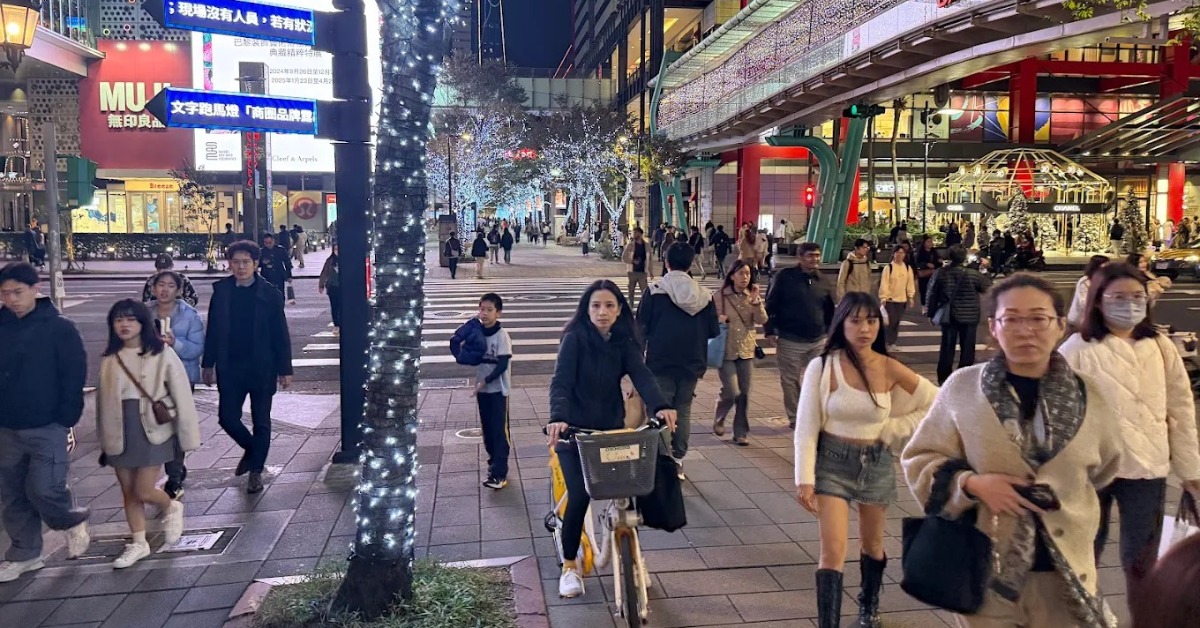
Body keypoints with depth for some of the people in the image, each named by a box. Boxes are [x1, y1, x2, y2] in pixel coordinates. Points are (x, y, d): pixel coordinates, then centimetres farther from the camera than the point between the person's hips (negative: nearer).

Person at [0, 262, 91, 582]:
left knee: (43, 489, -10)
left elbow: (74, 377, -9)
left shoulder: (60, 328, -9)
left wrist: (66, 420, -13)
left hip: (47, 427, -5)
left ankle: (73, 521, 20)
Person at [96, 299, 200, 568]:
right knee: (128, 493, 11)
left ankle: (171, 508, 27)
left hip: (152, 431, -4)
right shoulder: (110, 358, 4)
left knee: (143, 492, -5)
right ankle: (138, 543, 27)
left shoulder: (162, 354, -8)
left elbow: (181, 395, -8)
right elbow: (103, 400, 10)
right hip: (120, 434, 4)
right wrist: (104, 440, 12)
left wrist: (188, 436, -8)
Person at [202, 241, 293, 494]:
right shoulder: (221, 291, 1)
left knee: (261, 422, 7)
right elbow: (213, 330, 5)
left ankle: (256, 471, 21)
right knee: (227, 418, 5)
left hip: (261, 368, -2)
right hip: (230, 368, 2)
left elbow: (280, 334, -5)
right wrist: (208, 364, 6)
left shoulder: (270, 293, -6)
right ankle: (251, 449, 33)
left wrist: (285, 369, -6)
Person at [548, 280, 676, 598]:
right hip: (574, 430, -4)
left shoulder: (624, 342, -1)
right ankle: (570, 567, 10)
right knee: (579, 496, -12)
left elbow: (641, 375, -16)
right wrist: (558, 418, -43)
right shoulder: (575, 339, -13)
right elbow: (561, 382, -24)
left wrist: (660, 406, -36)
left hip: (611, 428, 4)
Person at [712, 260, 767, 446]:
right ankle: (718, 420, 21)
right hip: (726, 350, -3)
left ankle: (740, 433, 17)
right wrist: (719, 321, -19)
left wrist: (756, 301, -19)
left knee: (744, 394, 5)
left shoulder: (753, 296, 5)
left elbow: (762, 320, -6)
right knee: (732, 392, -9)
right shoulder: (721, 296, -5)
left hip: (746, 350, 4)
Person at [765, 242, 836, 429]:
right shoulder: (785, 277, -5)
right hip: (790, 340, -3)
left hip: (819, 341, 3)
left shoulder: (824, 282, 7)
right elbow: (770, 305, -4)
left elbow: (830, 311, 16)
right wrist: (769, 331, -9)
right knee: (790, 380, 5)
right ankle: (794, 418, 18)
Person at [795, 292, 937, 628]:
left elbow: (936, 404, 3)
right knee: (833, 550, -9)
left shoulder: (890, 369, -8)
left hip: (877, 464, 3)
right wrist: (805, 479, -15)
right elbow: (806, 427, -11)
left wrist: (891, 430, -3)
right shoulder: (823, 366, -14)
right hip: (832, 463, -3)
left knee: (872, 545, 20)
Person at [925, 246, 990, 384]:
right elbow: (985, 288, 5)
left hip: (948, 316, 2)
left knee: (947, 347, 10)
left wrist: (931, 312, 10)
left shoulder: (940, 272, -6)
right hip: (969, 316, -2)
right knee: (967, 347, 7)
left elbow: (932, 293, -1)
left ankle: (943, 377, 13)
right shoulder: (973, 274, -11)